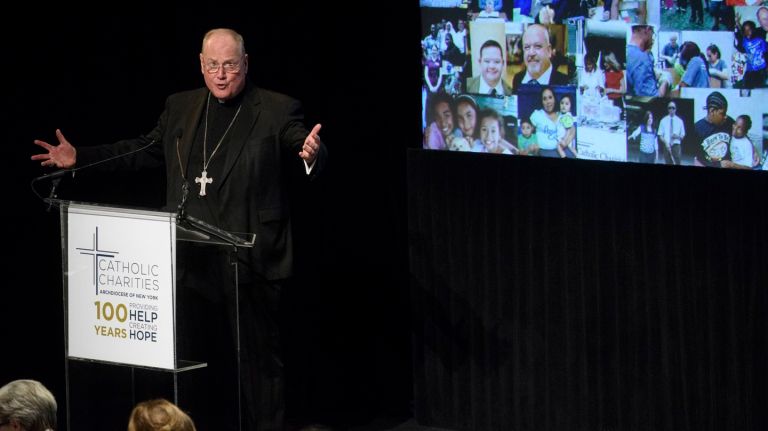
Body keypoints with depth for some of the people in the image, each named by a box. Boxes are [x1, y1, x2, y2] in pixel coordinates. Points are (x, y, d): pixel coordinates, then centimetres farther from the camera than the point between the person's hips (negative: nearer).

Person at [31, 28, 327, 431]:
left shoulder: (278, 110, -3)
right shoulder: (180, 107, 12)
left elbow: (309, 154, -13)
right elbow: (145, 150, 19)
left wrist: (311, 155, -38)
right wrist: (80, 157, 14)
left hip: (249, 261, -5)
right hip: (191, 260, 5)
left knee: (257, 357, 2)